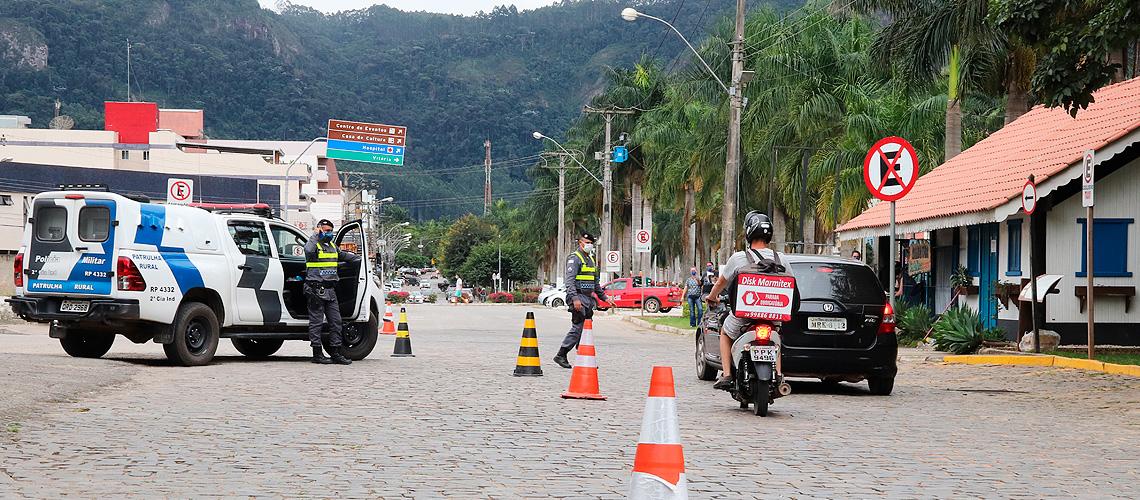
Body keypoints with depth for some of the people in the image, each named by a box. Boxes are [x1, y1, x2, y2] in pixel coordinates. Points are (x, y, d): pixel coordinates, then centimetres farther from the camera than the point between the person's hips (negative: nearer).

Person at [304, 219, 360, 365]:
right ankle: (317, 353, 1)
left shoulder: (333, 246, 19)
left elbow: (343, 255, 38)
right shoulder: (315, 244, -4)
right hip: (316, 289, -8)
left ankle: (336, 352, 11)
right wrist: (316, 235, -18)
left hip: (330, 289, 8)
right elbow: (308, 250, -29)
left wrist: (360, 258, 35)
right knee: (316, 321, -3)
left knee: (335, 321, 6)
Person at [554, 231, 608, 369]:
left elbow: (595, 282, 29)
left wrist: (603, 296, 24)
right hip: (578, 298, -9)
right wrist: (575, 298, -28)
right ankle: (561, 355, -6)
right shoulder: (574, 258, -8)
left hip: (588, 298, 9)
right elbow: (570, 280, -18)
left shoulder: (591, 259, 20)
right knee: (577, 328, -11)